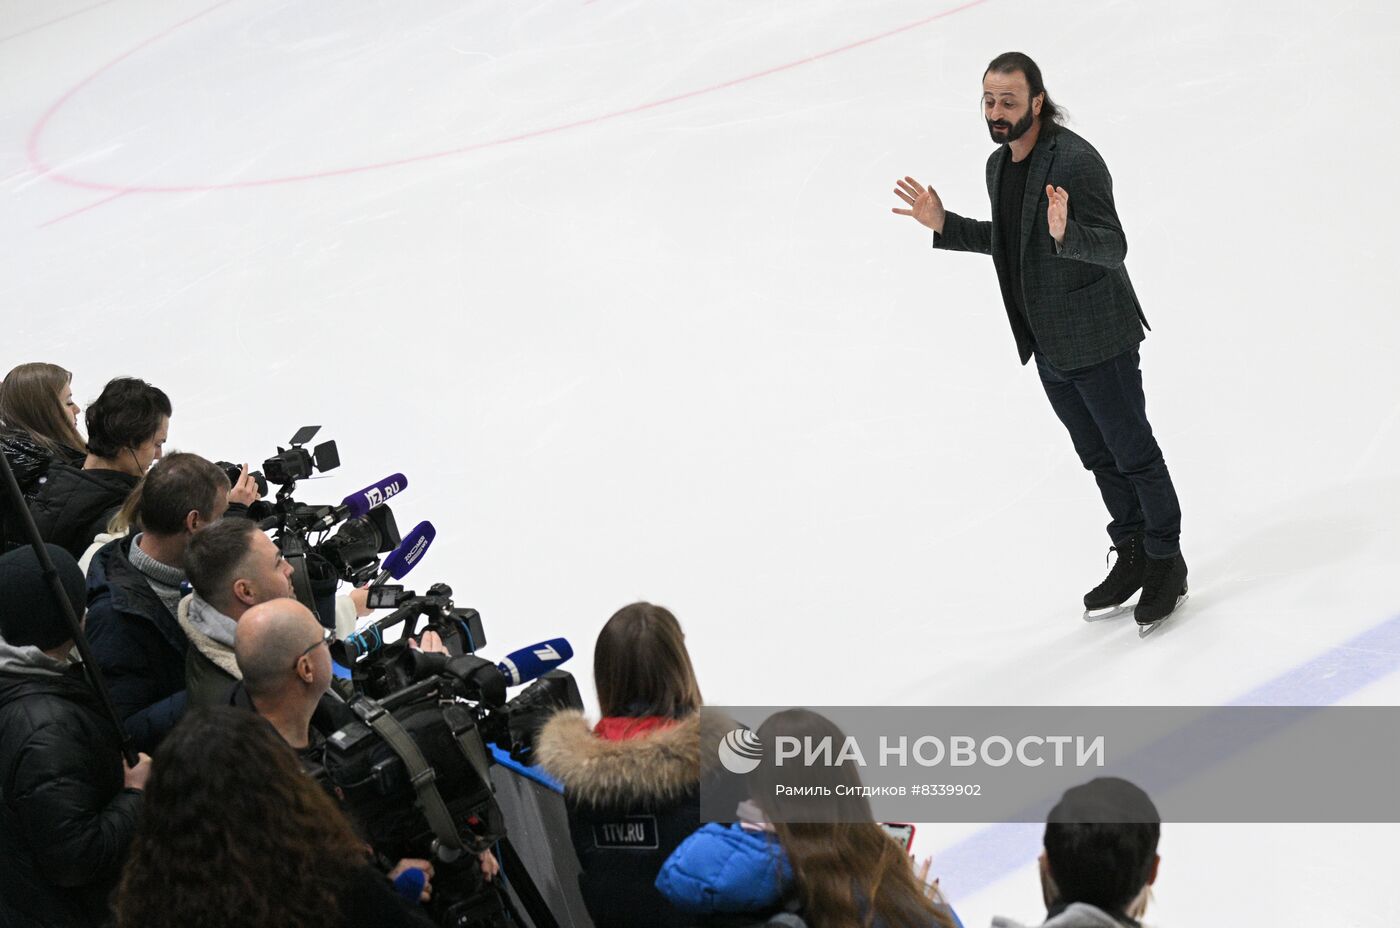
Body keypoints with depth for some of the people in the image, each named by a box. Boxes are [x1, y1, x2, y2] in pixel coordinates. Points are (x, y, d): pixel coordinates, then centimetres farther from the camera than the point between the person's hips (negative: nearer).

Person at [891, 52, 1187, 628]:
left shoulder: (1075, 160, -22)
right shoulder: (999, 165, 5)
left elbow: (1113, 247, -25)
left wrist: (1064, 233, -44)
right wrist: (944, 225, 9)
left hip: (1097, 342, -9)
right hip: (1049, 348, 9)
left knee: (1133, 455, 5)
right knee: (1099, 458, 20)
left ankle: (1166, 564, 20)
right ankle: (1132, 557, 34)